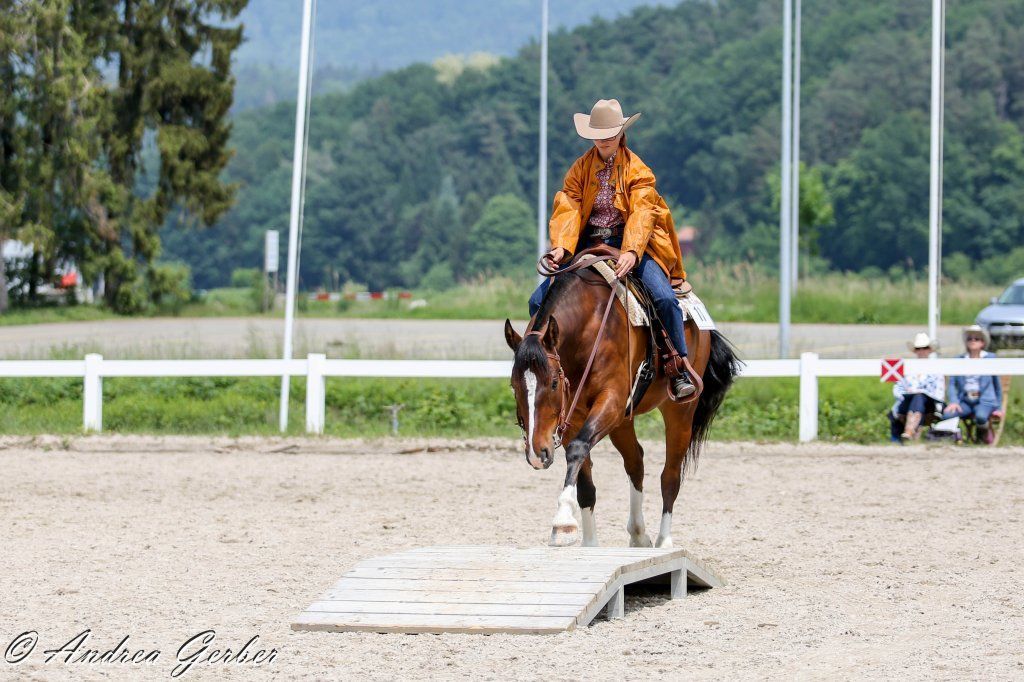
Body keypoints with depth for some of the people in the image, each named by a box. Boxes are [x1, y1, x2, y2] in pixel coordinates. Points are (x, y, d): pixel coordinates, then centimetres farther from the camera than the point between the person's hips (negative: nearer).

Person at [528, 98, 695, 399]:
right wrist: (561, 247, -25)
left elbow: (641, 214, -16)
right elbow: (568, 209, -6)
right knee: (539, 301, -10)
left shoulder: (636, 169, -3)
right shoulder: (581, 168, 4)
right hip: (588, 245, 3)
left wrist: (631, 252, -34)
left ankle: (678, 370, -12)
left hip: (629, 243, -3)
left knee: (664, 298, -26)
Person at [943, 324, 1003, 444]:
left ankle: (984, 433, -1)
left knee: (980, 416, -37)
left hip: (985, 400, -1)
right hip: (965, 401, 1)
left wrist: (999, 406, 13)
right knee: (947, 413, -31)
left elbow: (997, 383, 13)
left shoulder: (990, 358, 8)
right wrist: (954, 401, -9)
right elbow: (952, 383, 8)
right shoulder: (959, 359, 11)